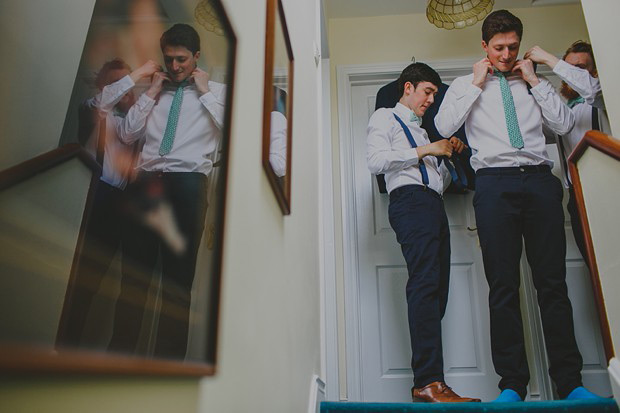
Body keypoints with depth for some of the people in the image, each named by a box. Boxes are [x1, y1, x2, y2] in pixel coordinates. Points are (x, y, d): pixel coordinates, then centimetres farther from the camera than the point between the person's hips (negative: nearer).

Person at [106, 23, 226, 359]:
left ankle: (169, 357, 10)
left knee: (178, 279, 1)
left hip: (188, 182, -3)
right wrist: (150, 94, 9)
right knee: (133, 275, 4)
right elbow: (126, 135, 12)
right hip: (146, 182, 4)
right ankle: (120, 351, 15)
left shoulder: (216, 90, 13)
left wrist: (204, 91, -1)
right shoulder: (155, 91, 22)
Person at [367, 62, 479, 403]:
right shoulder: (384, 118, 13)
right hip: (410, 200, -8)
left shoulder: (421, 130, 36)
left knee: (436, 290, -2)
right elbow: (376, 161, -7)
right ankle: (429, 382, -27)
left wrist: (449, 154, 18)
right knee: (426, 284, -23)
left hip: (434, 205, 8)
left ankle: (425, 383, -3)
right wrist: (424, 151, -4)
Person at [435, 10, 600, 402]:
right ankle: (513, 383, 3)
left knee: (553, 282, 0)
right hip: (495, 182, -2)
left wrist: (535, 81, 9)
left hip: (540, 180, 2)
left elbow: (566, 124, 11)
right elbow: (444, 125, -1)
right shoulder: (465, 85, 16)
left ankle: (570, 382, 7)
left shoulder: (534, 82, 22)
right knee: (503, 285, -3)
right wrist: (476, 83, 1)